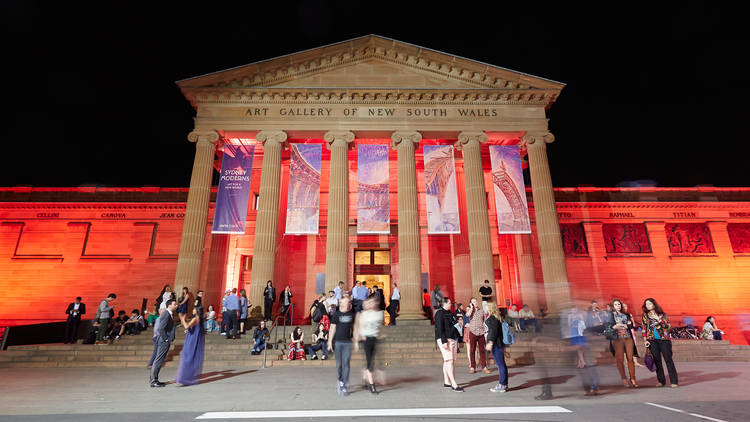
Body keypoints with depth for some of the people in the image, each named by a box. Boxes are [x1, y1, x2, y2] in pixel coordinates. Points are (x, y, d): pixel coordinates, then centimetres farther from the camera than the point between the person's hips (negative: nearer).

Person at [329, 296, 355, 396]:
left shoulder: (352, 314, 4)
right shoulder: (336, 314, -2)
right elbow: (333, 328, 0)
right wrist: (330, 342, -2)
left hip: (347, 342, 1)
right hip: (337, 342, -1)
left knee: (346, 364, -3)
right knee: (339, 364, 7)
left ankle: (345, 387, 5)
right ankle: (340, 381, 31)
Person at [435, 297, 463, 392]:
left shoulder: (448, 313, 18)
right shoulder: (439, 313, -11)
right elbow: (440, 329, -16)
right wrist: (444, 341, -22)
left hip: (451, 339, 9)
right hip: (444, 339, -9)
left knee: (447, 361, 11)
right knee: (449, 361, -11)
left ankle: (446, 382, 18)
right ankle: (454, 385, -13)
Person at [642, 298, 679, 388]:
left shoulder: (662, 314, 4)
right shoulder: (644, 315, 8)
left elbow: (668, 326, -3)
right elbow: (644, 329, 8)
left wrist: (658, 319, -13)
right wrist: (645, 340, 2)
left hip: (663, 339, -2)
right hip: (652, 340, 2)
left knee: (668, 359, -3)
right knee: (657, 360, 3)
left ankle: (674, 381, 4)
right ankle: (661, 381, 12)